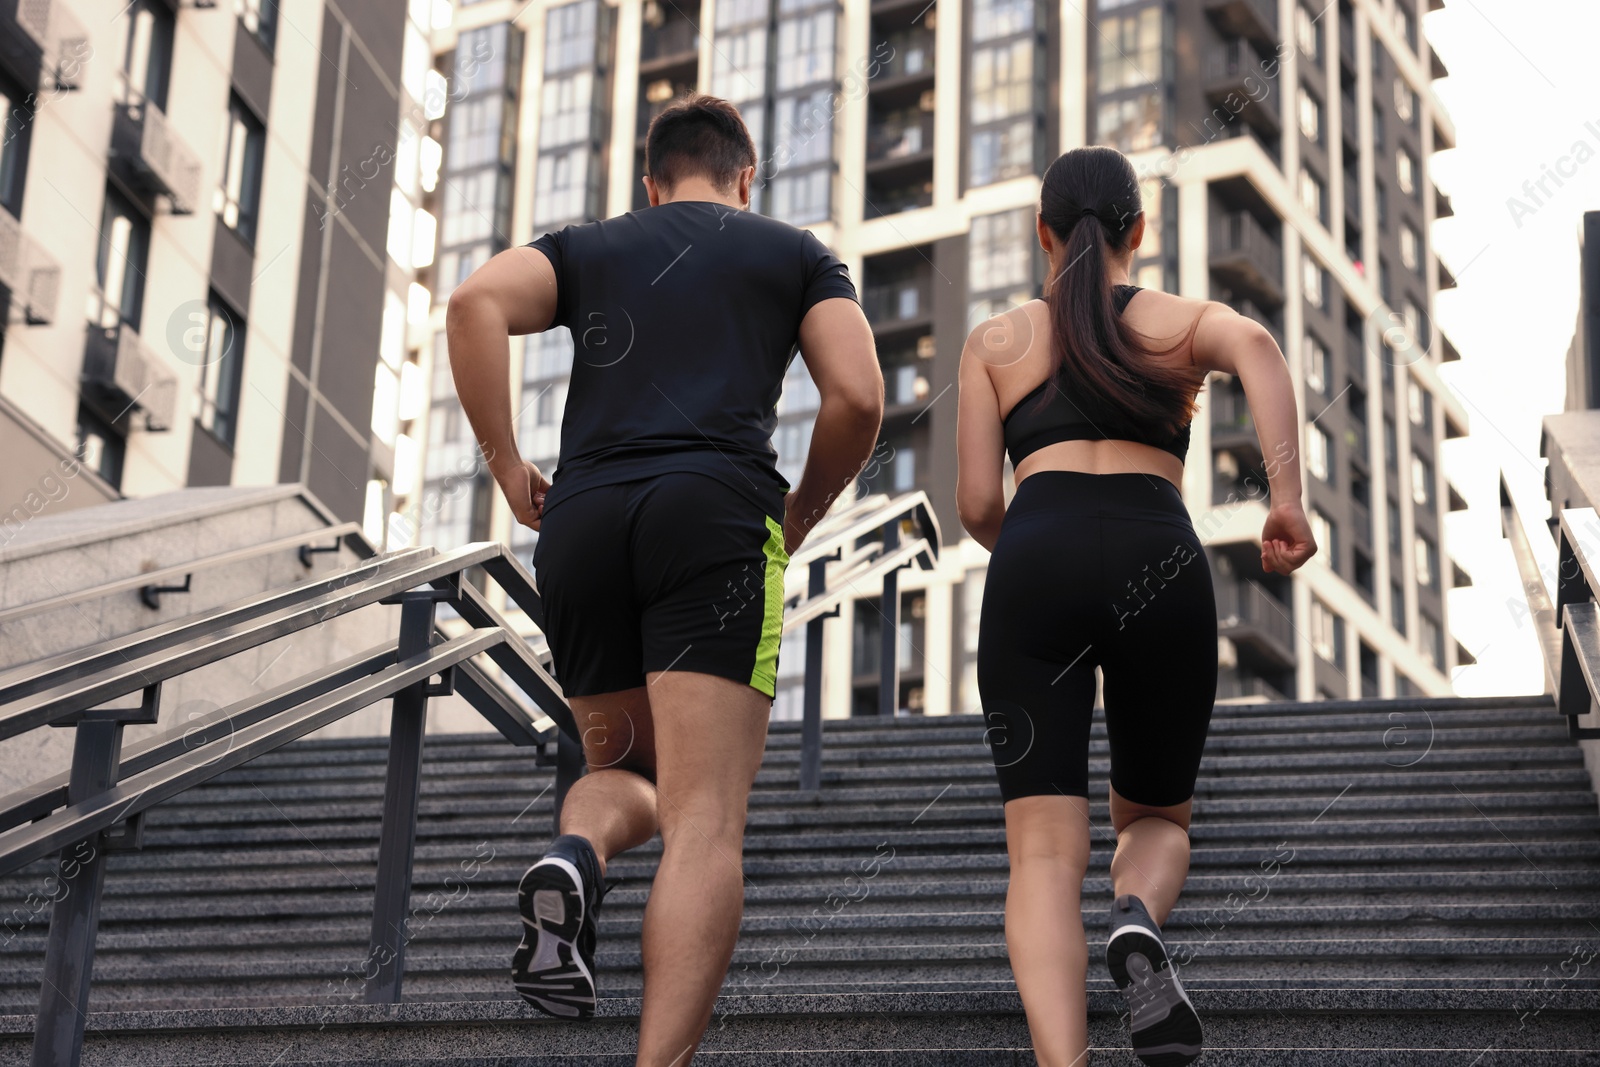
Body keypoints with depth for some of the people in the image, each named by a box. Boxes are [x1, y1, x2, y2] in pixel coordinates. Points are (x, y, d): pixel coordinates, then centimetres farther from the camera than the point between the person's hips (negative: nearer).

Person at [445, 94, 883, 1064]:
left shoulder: (587, 248, 25)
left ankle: (575, 858, -11)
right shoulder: (796, 254, 21)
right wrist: (803, 512, 19)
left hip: (582, 521, 3)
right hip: (717, 513, -3)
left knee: (625, 770, 23)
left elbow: (476, 305, 3)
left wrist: (505, 465, 6)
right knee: (707, 823, -9)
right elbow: (858, 398, 5)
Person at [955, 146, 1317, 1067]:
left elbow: (978, 505, 14)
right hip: (1159, 565, 0)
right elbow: (1257, 347, -3)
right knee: (1157, 818, 20)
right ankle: (1140, 922, -16)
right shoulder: (1187, 319, 22)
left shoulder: (996, 342, 23)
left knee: (1046, 849, -6)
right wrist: (1288, 499, -8)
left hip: (1037, 560, 0)